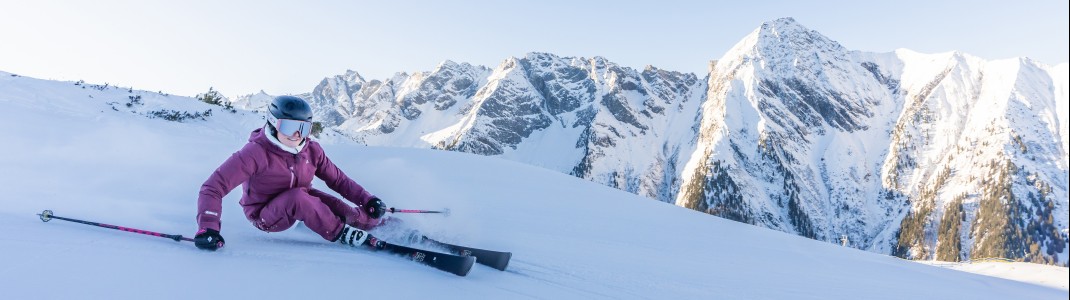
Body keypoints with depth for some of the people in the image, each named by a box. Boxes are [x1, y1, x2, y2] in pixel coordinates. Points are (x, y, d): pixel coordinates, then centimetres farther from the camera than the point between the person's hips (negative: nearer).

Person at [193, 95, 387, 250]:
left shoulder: (312, 151, -13)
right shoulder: (256, 153, -29)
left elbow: (338, 179, -4)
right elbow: (213, 188, -29)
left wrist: (367, 200, -15)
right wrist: (207, 227, -44)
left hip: (298, 205, 6)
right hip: (264, 216, -5)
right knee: (298, 197, -37)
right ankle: (341, 233, -23)